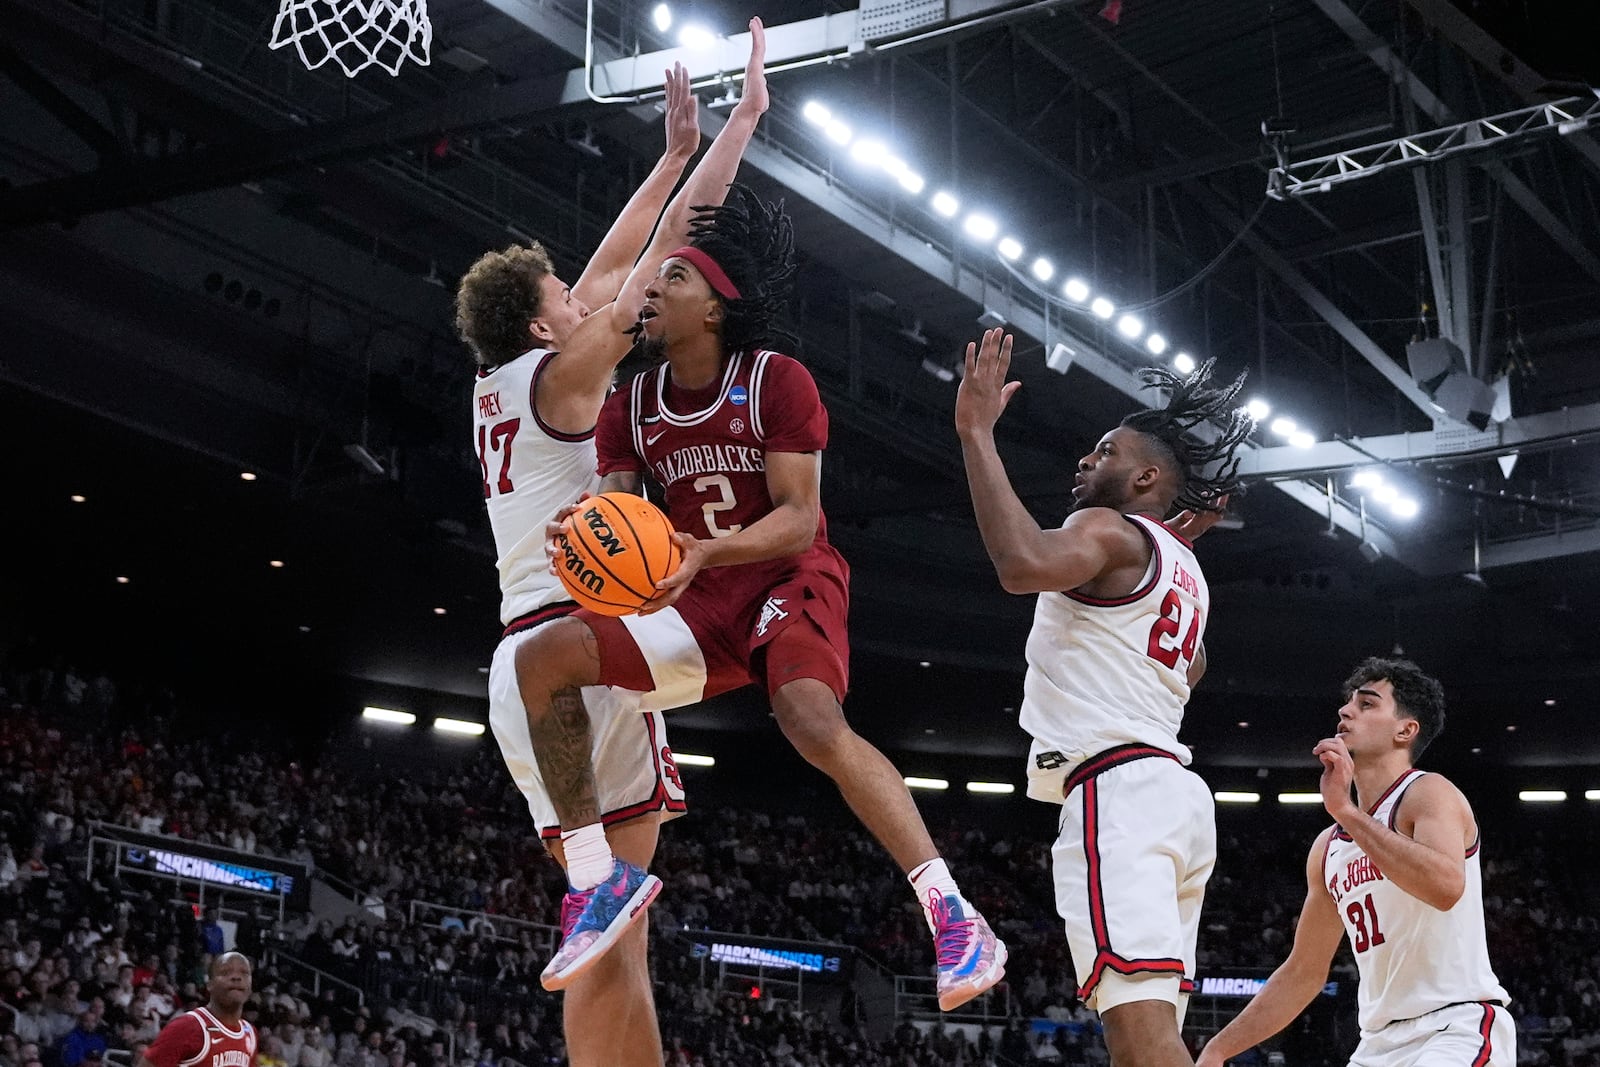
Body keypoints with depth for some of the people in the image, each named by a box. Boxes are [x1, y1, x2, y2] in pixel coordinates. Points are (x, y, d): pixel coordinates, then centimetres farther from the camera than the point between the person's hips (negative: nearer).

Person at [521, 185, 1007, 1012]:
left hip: (790, 582, -6)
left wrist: (705, 552, -34)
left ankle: (954, 917, -32)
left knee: (812, 723, -35)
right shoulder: (631, 408, 5)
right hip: (704, 604, 6)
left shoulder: (778, 382, -12)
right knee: (542, 660, -11)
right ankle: (604, 876, -4)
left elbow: (797, 518, -17)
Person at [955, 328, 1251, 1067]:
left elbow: (1023, 565, -27)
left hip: (1119, 789, -10)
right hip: (1175, 791, 10)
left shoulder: (1107, 529, -3)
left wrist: (976, 430, -19)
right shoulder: (1182, 569, 25)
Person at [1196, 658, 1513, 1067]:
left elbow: (1446, 886, -27)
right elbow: (1303, 973, 20)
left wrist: (1345, 810, -24)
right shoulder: (1327, 847, 15)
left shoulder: (1429, 793, -5)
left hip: (1460, 1028, -8)